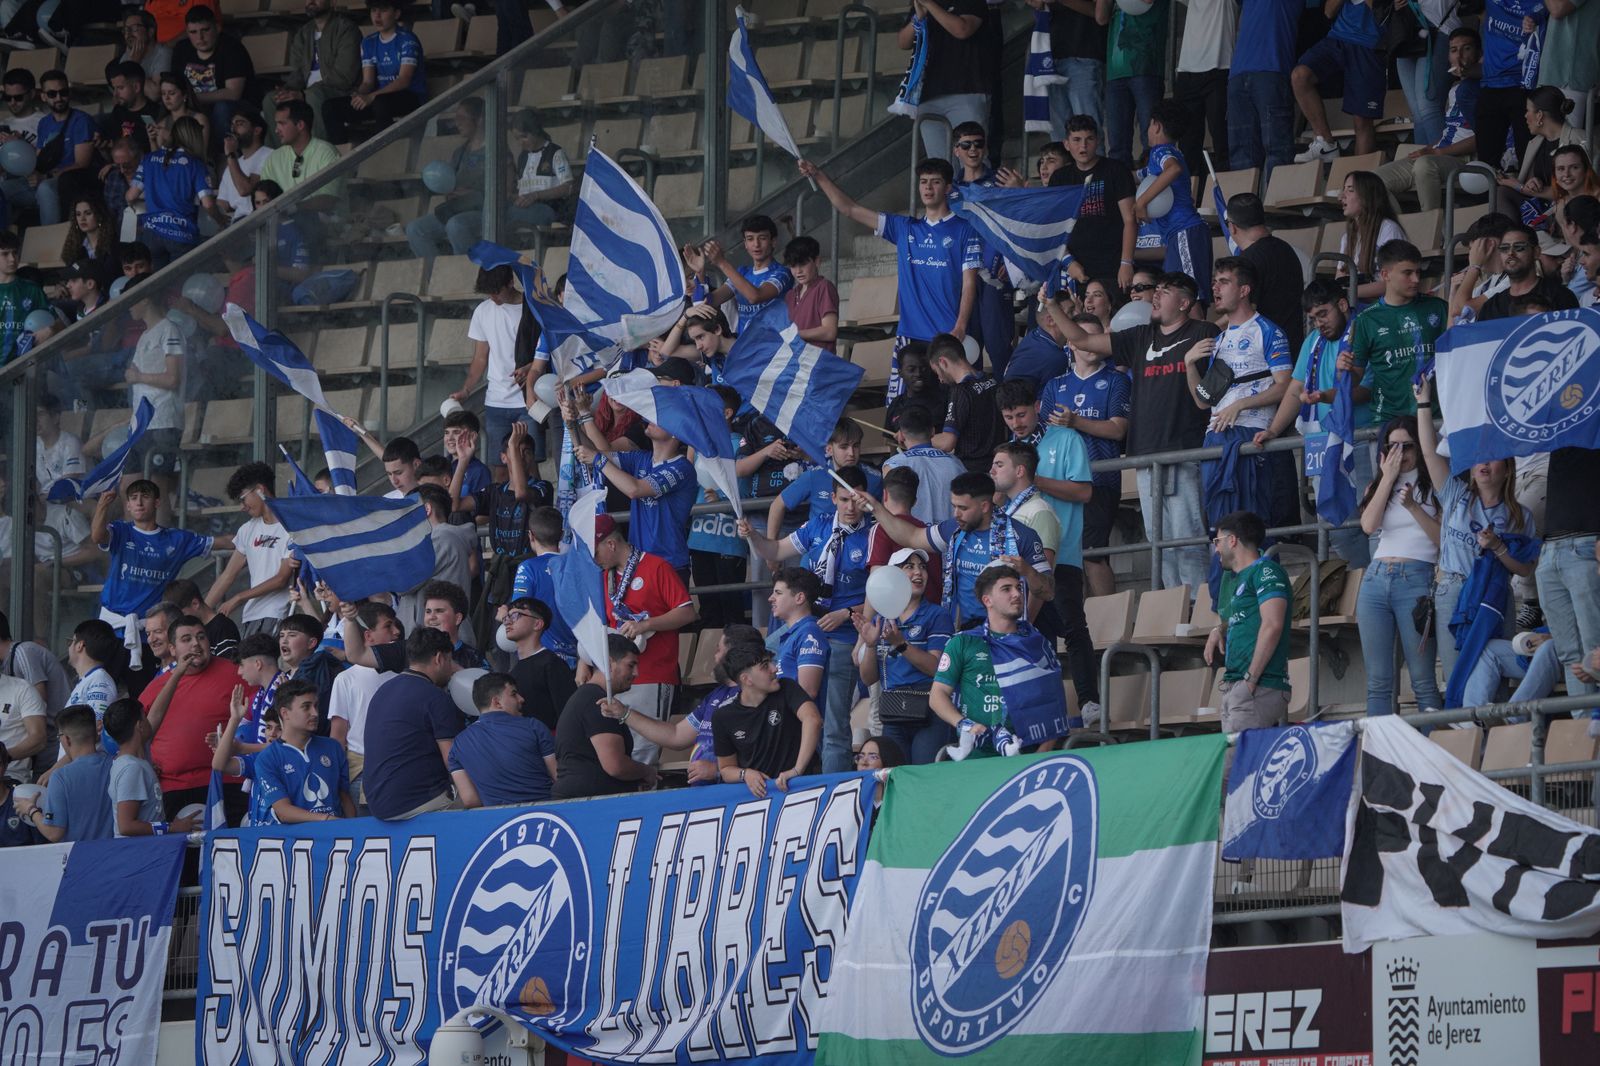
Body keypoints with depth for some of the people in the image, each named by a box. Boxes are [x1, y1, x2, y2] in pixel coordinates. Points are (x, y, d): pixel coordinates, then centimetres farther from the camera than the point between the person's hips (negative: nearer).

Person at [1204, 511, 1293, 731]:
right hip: (1233, 688, 9)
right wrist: (1220, 631, 13)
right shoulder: (1237, 580, 24)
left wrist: (1250, 679, -19)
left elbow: (1272, 624, -16)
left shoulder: (1266, 572, -5)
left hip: (1259, 688, -9)